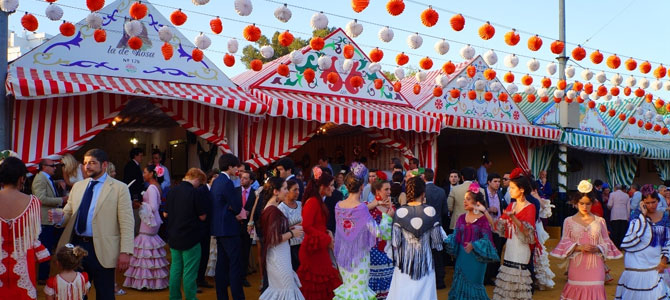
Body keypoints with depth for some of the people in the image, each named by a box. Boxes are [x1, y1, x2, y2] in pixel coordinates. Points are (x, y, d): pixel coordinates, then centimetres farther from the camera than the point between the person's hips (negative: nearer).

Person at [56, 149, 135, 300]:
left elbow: (127, 223, -9)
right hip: (76, 245, 5)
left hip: (101, 250, -5)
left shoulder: (119, 188, -4)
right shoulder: (77, 186, 14)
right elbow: (67, 213, 15)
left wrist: (125, 252, -16)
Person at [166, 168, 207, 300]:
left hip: (173, 237, 6)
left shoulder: (172, 191, 3)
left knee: (175, 268, 15)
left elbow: (165, 214, 11)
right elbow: (202, 216, -11)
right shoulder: (194, 192, -16)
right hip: (190, 238, -6)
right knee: (189, 272, 2)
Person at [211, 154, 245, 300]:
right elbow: (237, 207, -16)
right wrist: (236, 212, 4)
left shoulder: (216, 182, 12)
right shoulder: (227, 183, -17)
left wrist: (231, 208, 3)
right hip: (228, 228, -10)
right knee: (235, 264, -6)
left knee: (222, 263, 13)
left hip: (219, 227, 10)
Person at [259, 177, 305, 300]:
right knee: (287, 289, 1)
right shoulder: (274, 210, -21)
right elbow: (275, 239, -24)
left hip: (275, 255, 9)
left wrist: (289, 229, 7)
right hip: (278, 256, -9)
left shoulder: (268, 208, 8)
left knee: (277, 288, 17)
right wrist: (292, 233, -11)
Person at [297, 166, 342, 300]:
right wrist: (327, 239, -17)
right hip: (313, 250, -9)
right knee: (314, 288, -1)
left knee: (324, 286, 12)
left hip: (320, 250, 9)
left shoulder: (319, 202, 14)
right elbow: (307, 227, -22)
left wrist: (328, 233, 0)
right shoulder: (312, 202, -16)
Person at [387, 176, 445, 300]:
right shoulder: (430, 211, -9)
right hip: (425, 261, 0)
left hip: (405, 260, 0)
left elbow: (395, 242, -5)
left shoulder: (400, 212, -8)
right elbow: (437, 238, -3)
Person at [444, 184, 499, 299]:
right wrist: (446, 241, -12)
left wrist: (474, 245, -25)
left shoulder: (483, 219, -10)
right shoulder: (461, 218, 5)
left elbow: (487, 239, -13)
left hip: (477, 257, -4)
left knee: (474, 284, 5)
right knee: (460, 284, 10)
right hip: (462, 256, 4)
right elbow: (455, 236, 5)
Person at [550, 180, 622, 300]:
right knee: (576, 290, 2)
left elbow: (606, 243, 8)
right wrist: (578, 247, -14)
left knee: (595, 290, -4)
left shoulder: (600, 221, 7)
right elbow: (565, 243, 2)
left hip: (595, 265, 0)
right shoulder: (569, 221, 5)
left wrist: (597, 248, -12)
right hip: (577, 265, 0)